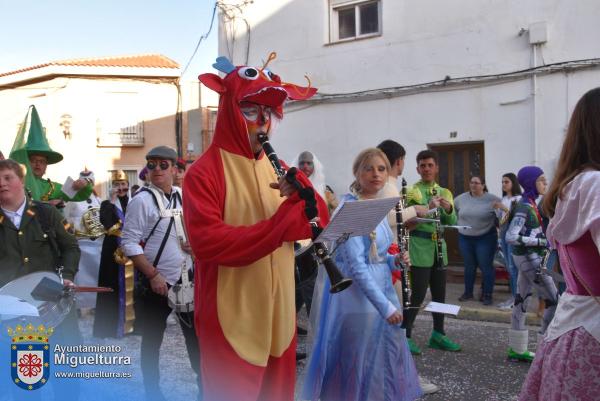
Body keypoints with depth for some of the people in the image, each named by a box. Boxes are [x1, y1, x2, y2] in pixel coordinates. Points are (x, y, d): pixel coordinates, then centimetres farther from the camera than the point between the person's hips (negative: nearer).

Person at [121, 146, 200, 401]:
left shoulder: (184, 197, 6)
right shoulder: (142, 200, -11)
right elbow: (129, 243, -14)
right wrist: (153, 275, -18)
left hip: (185, 278, 5)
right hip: (155, 282, -5)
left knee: (195, 333, 11)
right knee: (152, 340, 9)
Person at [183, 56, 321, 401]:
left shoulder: (278, 167, 11)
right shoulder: (204, 173, -10)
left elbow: (321, 220, 6)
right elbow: (206, 241, -23)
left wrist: (304, 194, -15)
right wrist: (277, 227, -26)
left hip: (279, 314, 7)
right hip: (232, 321, -6)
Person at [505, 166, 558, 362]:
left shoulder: (530, 204, 10)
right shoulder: (524, 207, -18)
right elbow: (511, 237, -25)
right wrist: (539, 241, -19)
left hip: (528, 257, 9)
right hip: (529, 258, -9)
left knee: (522, 300, 11)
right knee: (554, 300, -3)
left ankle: (516, 349, 18)